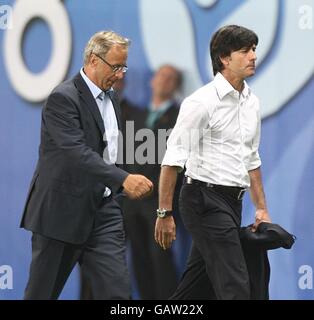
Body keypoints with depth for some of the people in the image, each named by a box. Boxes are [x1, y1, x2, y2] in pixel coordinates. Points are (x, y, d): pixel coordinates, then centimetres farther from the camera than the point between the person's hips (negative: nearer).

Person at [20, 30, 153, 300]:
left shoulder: (110, 98, 13)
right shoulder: (63, 98, -15)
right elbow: (76, 152, -28)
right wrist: (124, 179, -36)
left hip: (103, 211, 7)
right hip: (62, 213, -7)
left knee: (117, 290, -4)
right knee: (42, 292, 5)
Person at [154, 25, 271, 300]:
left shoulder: (252, 102, 12)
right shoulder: (202, 102, -12)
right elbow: (173, 160, -13)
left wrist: (262, 209, 19)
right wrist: (165, 213, -15)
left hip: (232, 202, 8)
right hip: (206, 199, -8)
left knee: (199, 286, 12)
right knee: (235, 287, -13)